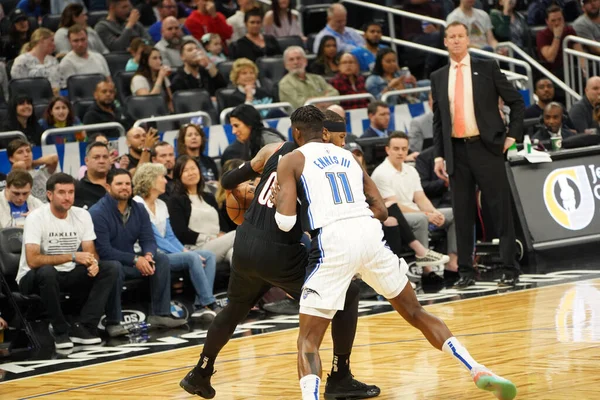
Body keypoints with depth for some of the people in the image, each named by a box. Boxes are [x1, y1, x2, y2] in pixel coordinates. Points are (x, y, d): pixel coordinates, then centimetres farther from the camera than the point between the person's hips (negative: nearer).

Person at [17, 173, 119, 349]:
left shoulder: (82, 215, -1)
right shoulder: (36, 218, -18)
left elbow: (91, 253, 1)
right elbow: (33, 260, -27)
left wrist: (93, 263, -25)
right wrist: (72, 257, -31)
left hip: (68, 275, 6)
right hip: (33, 279, -6)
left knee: (111, 268, -13)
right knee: (47, 272, -40)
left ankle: (82, 326, -17)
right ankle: (60, 331, -19)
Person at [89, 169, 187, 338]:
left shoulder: (138, 209, 4)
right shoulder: (98, 213, -18)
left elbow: (148, 240, 1)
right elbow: (103, 250, -24)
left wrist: (148, 256, -24)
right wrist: (135, 259, -29)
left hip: (131, 261, 7)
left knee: (161, 259, -11)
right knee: (115, 267, -39)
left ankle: (160, 314, -10)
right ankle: (113, 322, -29)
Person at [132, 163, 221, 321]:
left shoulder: (161, 205, 17)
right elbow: (156, 238, -14)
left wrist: (185, 251, -3)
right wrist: (184, 254, -16)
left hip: (167, 253, 9)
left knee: (209, 255, -9)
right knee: (193, 258, -30)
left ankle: (201, 306, -20)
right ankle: (210, 305, -25)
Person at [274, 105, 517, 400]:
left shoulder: (291, 161, 12)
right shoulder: (348, 157, 28)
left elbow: (286, 221, 1)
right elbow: (381, 210, 24)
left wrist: (278, 201, 22)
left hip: (333, 240, -5)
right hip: (370, 232, 5)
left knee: (308, 340, 2)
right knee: (416, 314, 21)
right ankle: (479, 372, 12)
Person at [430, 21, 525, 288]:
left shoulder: (487, 68, 3)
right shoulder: (438, 78, 11)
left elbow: (516, 102, 5)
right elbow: (437, 119, 13)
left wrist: (512, 135, -2)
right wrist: (439, 155, 6)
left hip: (486, 147, -3)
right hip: (456, 151, 3)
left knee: (501, 210, -2)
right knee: (462, 214, 4)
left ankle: (510, 270, 3)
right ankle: (466, 272, 9)